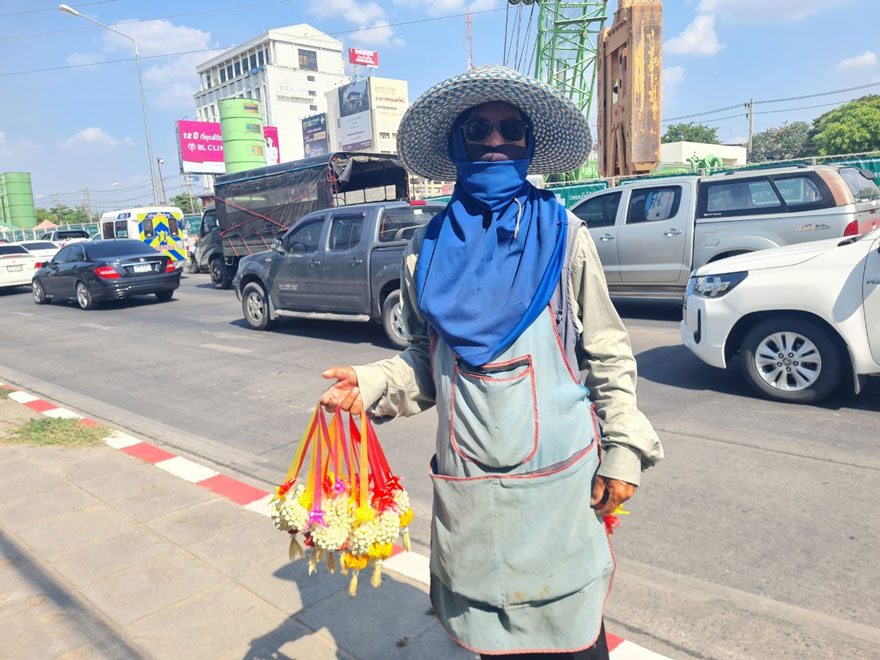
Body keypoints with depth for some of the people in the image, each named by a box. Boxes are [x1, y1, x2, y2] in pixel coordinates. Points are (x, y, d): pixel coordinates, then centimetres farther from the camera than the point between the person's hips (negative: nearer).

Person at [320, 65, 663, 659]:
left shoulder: (562, 234, -2)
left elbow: (607, 353, 0)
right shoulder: (431, 246, 3)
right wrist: (372, 384, -7)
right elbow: (424, 358, 10)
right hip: (468, 481, 2)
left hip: (560, 471, -1)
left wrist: (623, 451, -4)